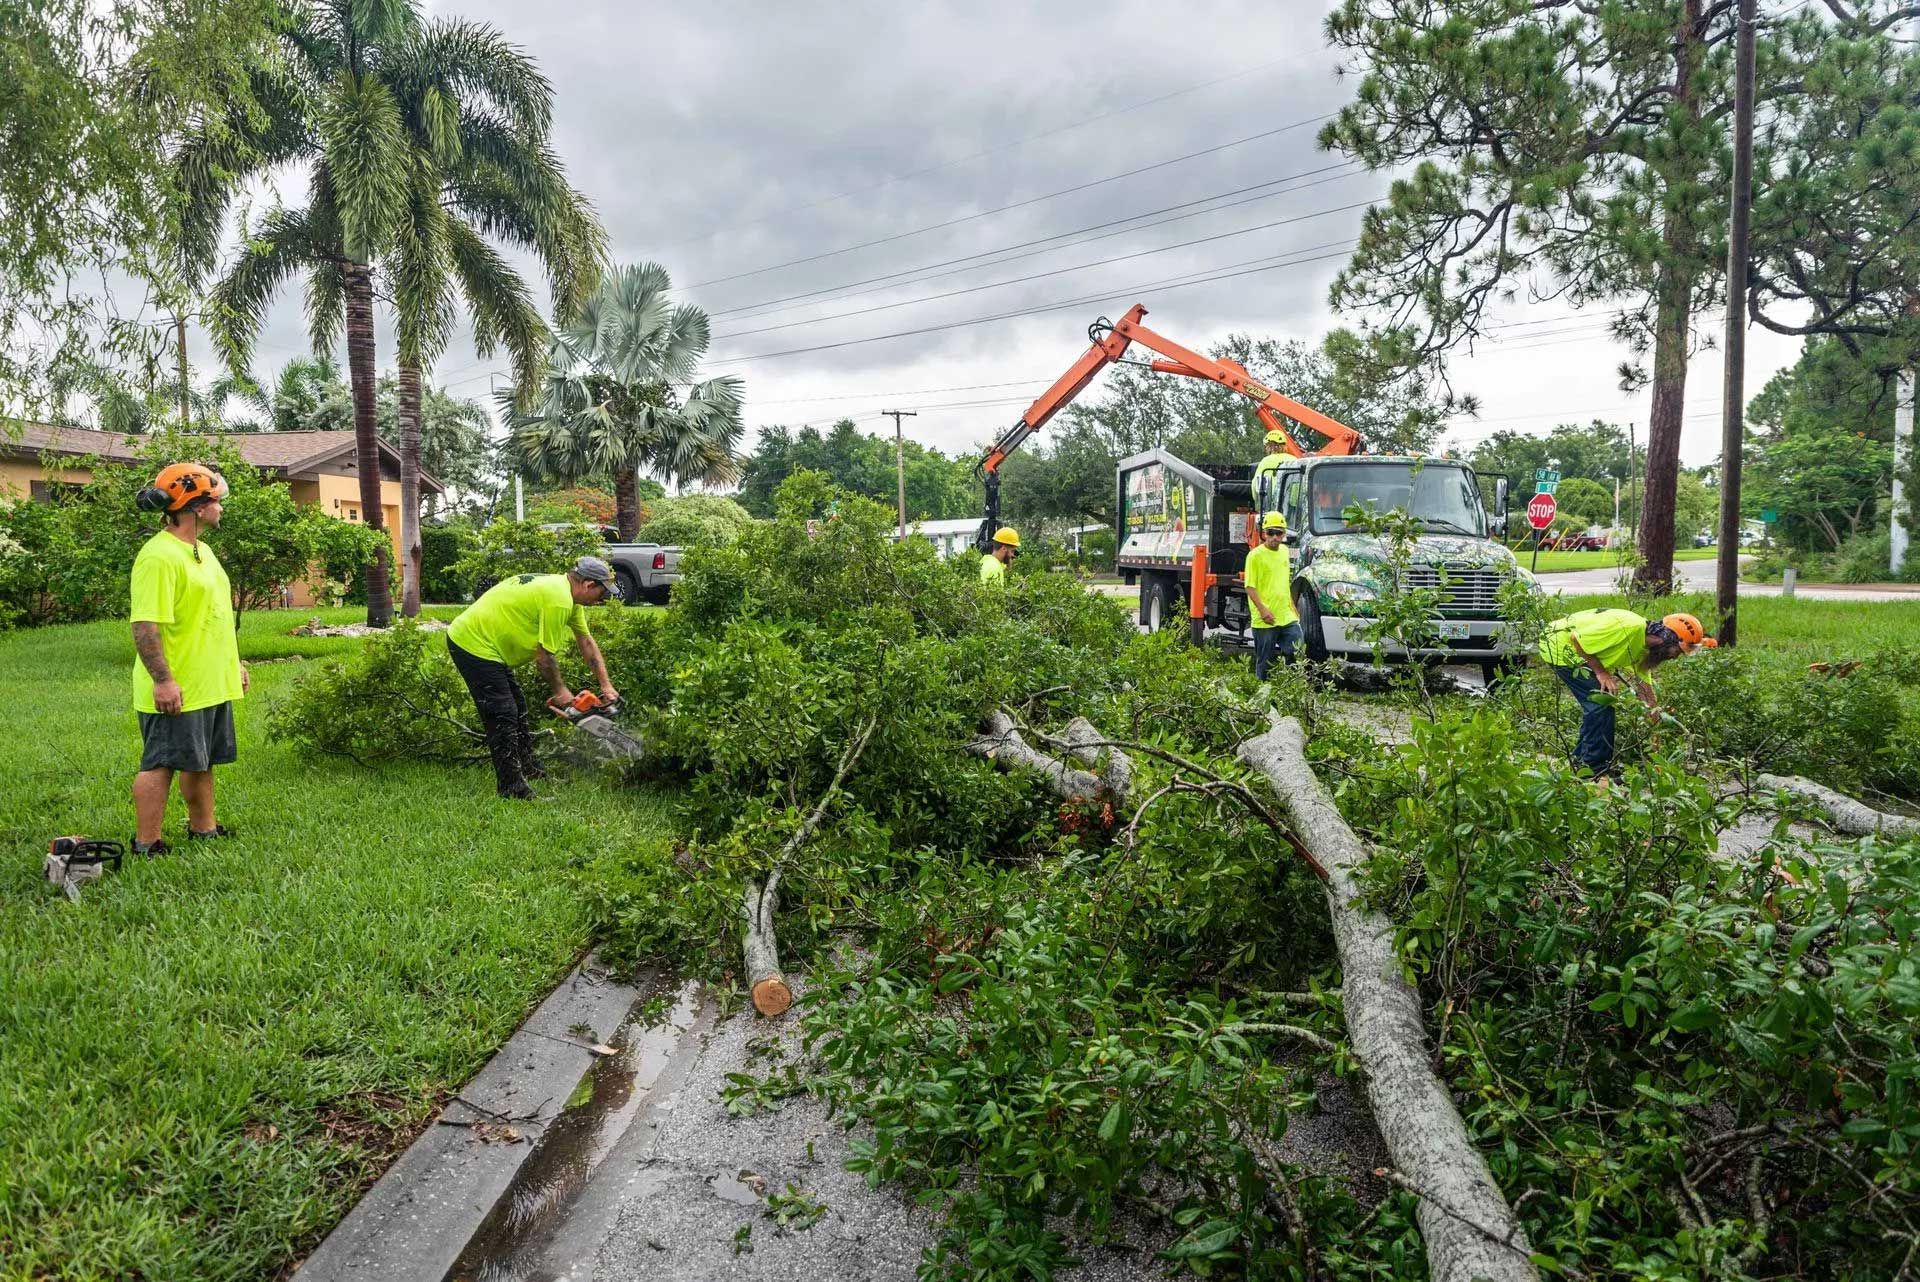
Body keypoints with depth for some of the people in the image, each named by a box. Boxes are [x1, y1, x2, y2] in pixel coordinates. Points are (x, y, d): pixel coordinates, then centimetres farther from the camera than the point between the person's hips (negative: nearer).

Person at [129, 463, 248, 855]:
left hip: (212, 685, 9)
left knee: (200, 760, 18)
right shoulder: (159, 555, -19)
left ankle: (203, 827, 29)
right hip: (176, 690, -9)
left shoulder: (202, 551, 13)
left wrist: (235, 663, 22)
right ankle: (146, 845, 8)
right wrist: (163, 680, -26)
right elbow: (145, 626, -24)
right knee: (160, 764, 0)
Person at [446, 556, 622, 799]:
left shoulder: (565, 590, 9)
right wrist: (560, 690, -2)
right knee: (503, 717, -8)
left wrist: (606, 685, 13)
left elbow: (587, 642, 15)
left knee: (517, 708, 18)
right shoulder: (559, 601, -23)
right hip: (475, 645, -11)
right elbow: (544, 656, -17)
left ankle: (529, 770, 30)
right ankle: (513, 789, -2)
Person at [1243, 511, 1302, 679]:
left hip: (1287, 617, 6)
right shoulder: (1255, 555, -9)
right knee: (1264, 663, 3)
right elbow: (1250, 587, -13)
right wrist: (1262, 610, -23)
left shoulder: (1284, 551, 12)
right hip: (1266, 620, -6)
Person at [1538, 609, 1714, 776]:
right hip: (1560, 645, -10)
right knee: (1601, 702, -11)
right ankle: (1596, 767, -3)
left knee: (1598, 703, 14)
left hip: (1567, 649, 10)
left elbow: (1644, 685, 12)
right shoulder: (1629, 628, -27)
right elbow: (1576, 639, -24)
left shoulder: (1644, 647, 4)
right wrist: (1601, 672, -17)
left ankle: (1581, 759, 24)